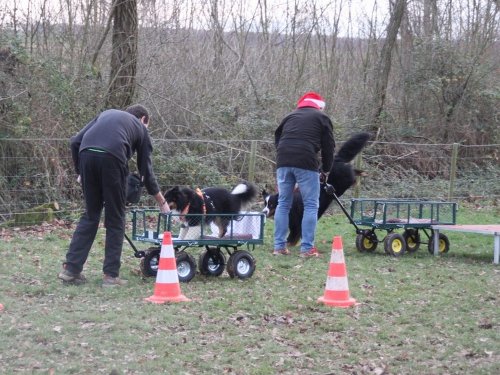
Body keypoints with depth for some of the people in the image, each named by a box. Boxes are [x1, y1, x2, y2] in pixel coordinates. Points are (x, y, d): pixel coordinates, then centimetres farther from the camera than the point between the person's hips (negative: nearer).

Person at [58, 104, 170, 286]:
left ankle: (71, 269, 13)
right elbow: (146, 170, 28)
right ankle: (111, 275, 12)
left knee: (90, 215, 17)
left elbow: (75, 141, 21)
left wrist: (80, 172, 27)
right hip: (112, 157, -3)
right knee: (115, 220, 11)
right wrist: (162, 203, 38)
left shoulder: (107, 114, 35)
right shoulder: (140, 128, 28)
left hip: (87, 154, 3)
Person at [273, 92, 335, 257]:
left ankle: (279, 246, 10)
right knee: (311, 205, 2)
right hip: (306, 162, -4)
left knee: (283, 203, 11)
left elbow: (277, 139, 26)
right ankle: (307, 248, -3)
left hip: (283, 162, 4)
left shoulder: (289, 117, 27)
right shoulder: (321, 118, 15)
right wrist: (325, 170, 22)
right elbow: (328, 146, 11)